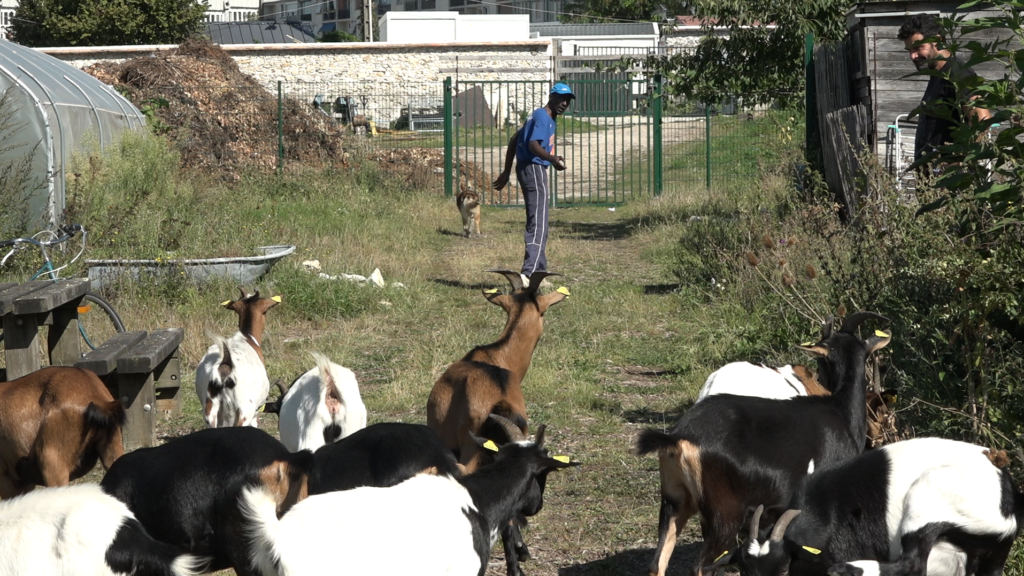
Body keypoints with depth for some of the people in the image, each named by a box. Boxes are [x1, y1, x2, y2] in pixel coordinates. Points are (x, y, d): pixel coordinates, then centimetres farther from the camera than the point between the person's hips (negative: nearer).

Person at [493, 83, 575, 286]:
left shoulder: (538, 116, 19)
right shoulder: (543, 117, -12)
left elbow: (514, 140, 24)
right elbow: (533, 144, -27)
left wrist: (506, 172, 26)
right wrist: (553, 159, -43)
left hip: (528, 169, 11)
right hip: (534, 169, -11)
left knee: (536, 224, 17)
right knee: (538, 225, -17)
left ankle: (538, 272, 25)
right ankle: (529, 273, -27)